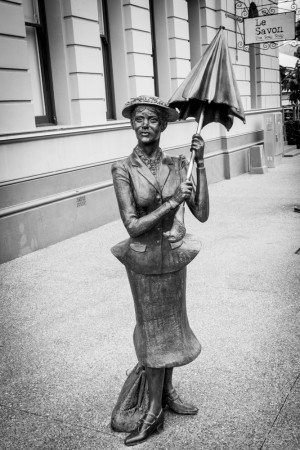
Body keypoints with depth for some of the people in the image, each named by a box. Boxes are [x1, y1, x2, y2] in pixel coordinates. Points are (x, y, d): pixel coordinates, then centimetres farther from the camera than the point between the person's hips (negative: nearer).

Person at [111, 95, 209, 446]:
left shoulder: (177, 165, -6)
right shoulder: (123, 170, -15)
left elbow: (202, 214, -11)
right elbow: (133, 226, -20)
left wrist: (199, 163, -13)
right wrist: (173, 200, -22)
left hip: (175, 257, 3)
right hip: (144, 261, -3)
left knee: (170, 325, 18)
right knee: (154, 331, 8)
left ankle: (167, 392, 40)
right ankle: (154, 413, 26)